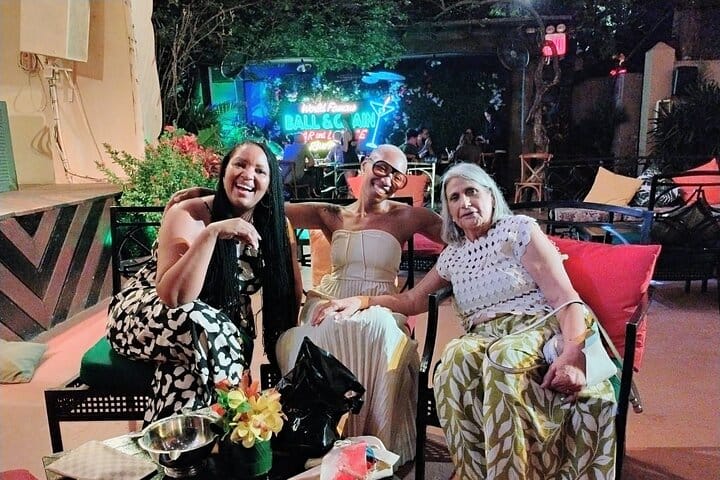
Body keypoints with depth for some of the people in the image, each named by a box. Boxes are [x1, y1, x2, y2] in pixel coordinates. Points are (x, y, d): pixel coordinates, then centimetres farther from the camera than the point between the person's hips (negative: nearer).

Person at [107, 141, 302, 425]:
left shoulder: (274, 225, -7)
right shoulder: (188, 215, -20)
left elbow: (291, 292, -1)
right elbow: (173, 297, -32)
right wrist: (211, 233, -38)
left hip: (224, 322, 4)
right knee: (207, 329, -36)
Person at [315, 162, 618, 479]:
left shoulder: (518, 229, 2)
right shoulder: (453, 255, 18)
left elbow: (566, 299, -6)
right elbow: (413, 301, 26)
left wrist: (572, 354, -24)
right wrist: (360, 301, 9)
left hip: (540, 328, -3)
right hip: (485, 340, 4)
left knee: (505, 358, -37)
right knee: (458, 357, -32)